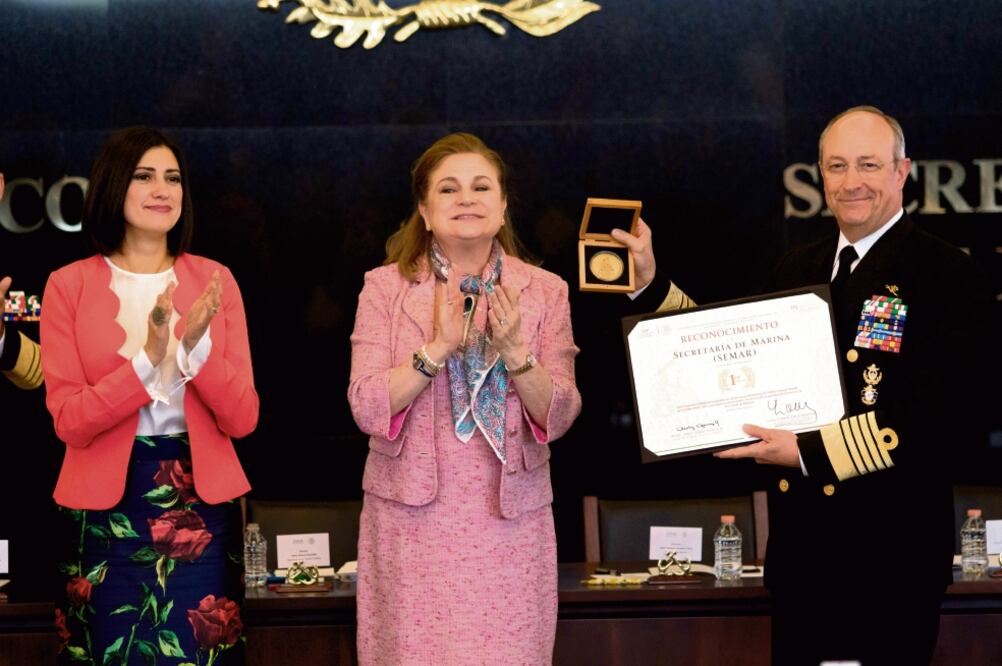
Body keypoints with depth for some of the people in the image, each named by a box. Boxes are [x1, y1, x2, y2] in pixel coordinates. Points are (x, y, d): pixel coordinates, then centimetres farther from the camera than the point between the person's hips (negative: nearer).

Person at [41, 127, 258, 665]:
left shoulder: (213, 280, 4)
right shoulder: (69, 286, -1)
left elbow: (242, 418, -2)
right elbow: (69, 422, -9)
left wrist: (197, 346, -19)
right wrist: (148, 359, -21)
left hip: (201, 503, 1)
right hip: (106, 507, -1)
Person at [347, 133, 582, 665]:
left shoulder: (544, 292, 4)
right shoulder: (386, 287, 1)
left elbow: (558, 417, -1)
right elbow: (367, 408, -8)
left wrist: (515, 352, -17)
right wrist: (438, 347, -18)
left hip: (509, 518, 1)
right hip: (413, 519, -1)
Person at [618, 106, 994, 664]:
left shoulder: (950, 277, -9)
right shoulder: (797, 271, 13)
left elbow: (947, 417, -19)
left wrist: (810, 451, -21)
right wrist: (653, 284, 13)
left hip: (890, 550, -6)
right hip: (802, 546, 6)